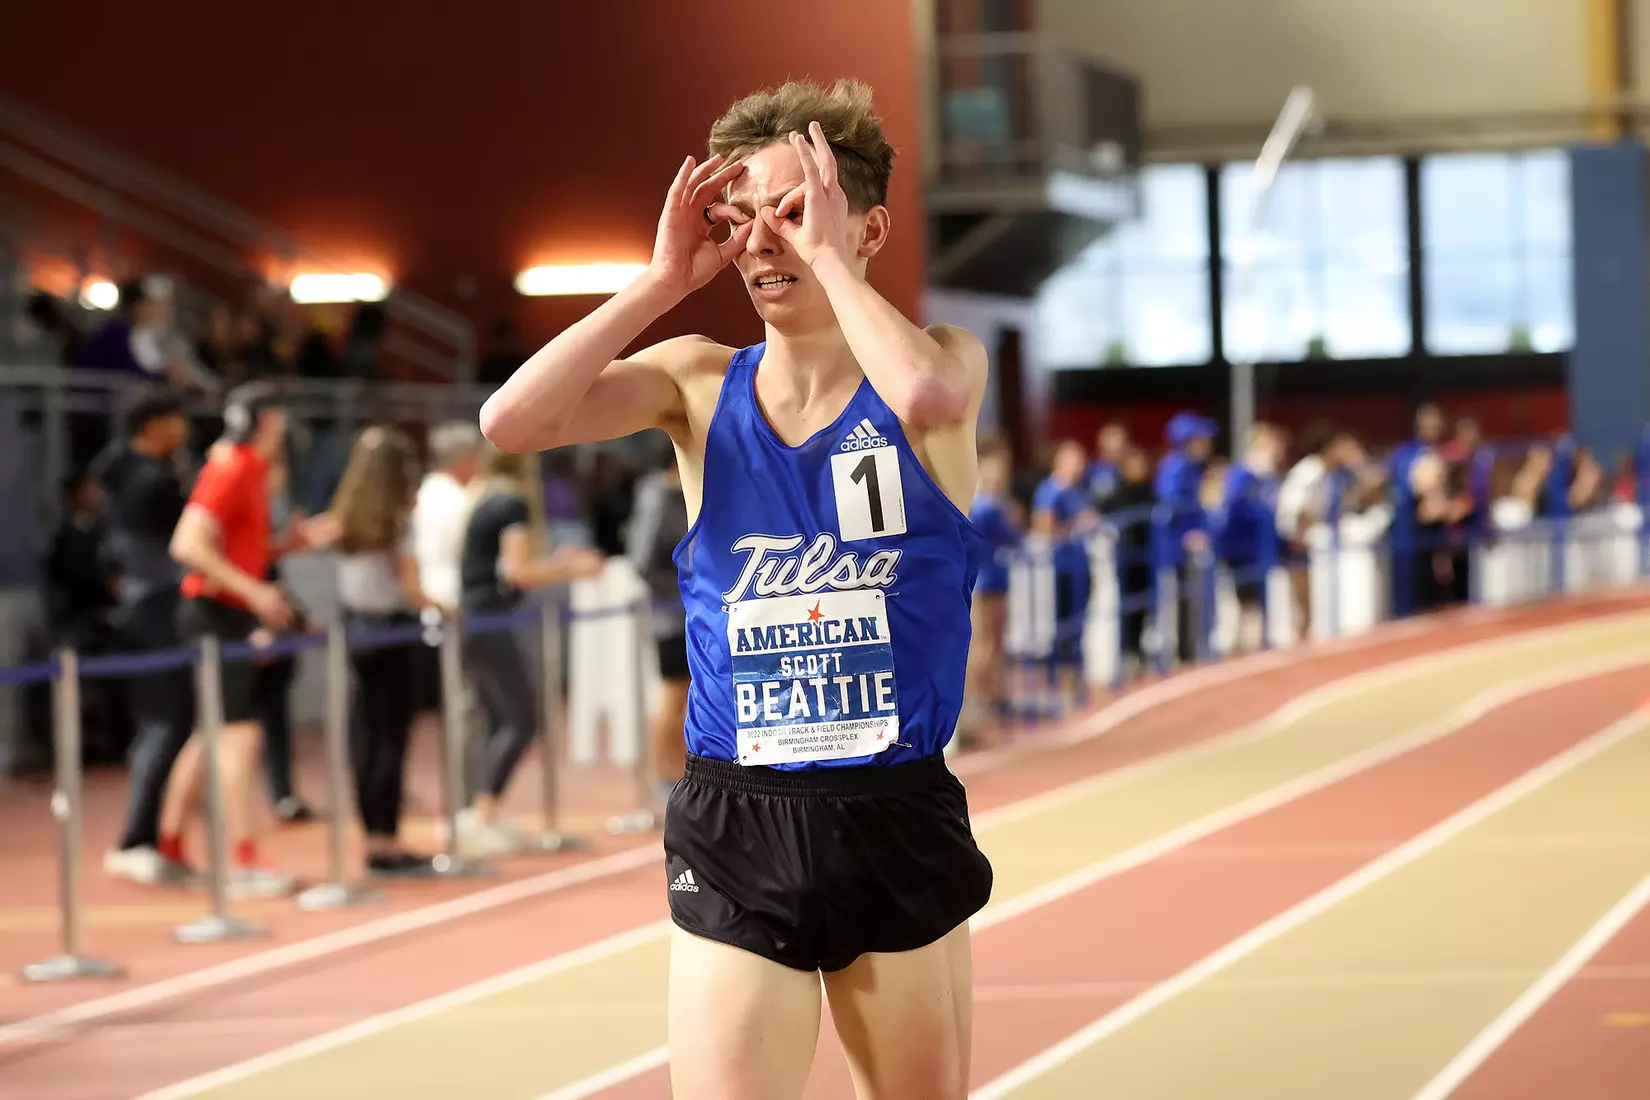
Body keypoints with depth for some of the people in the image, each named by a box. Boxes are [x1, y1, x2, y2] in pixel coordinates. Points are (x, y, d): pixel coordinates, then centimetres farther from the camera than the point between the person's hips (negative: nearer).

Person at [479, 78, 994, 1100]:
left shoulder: (946, 357, -2)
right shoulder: (699, 380, 3)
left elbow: (925, 395, -28)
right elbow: (512, 420, -12)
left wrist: (824, 252, -16)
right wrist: (664, 282, -9)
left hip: (899, 822, 0)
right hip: (738, 831, 0)